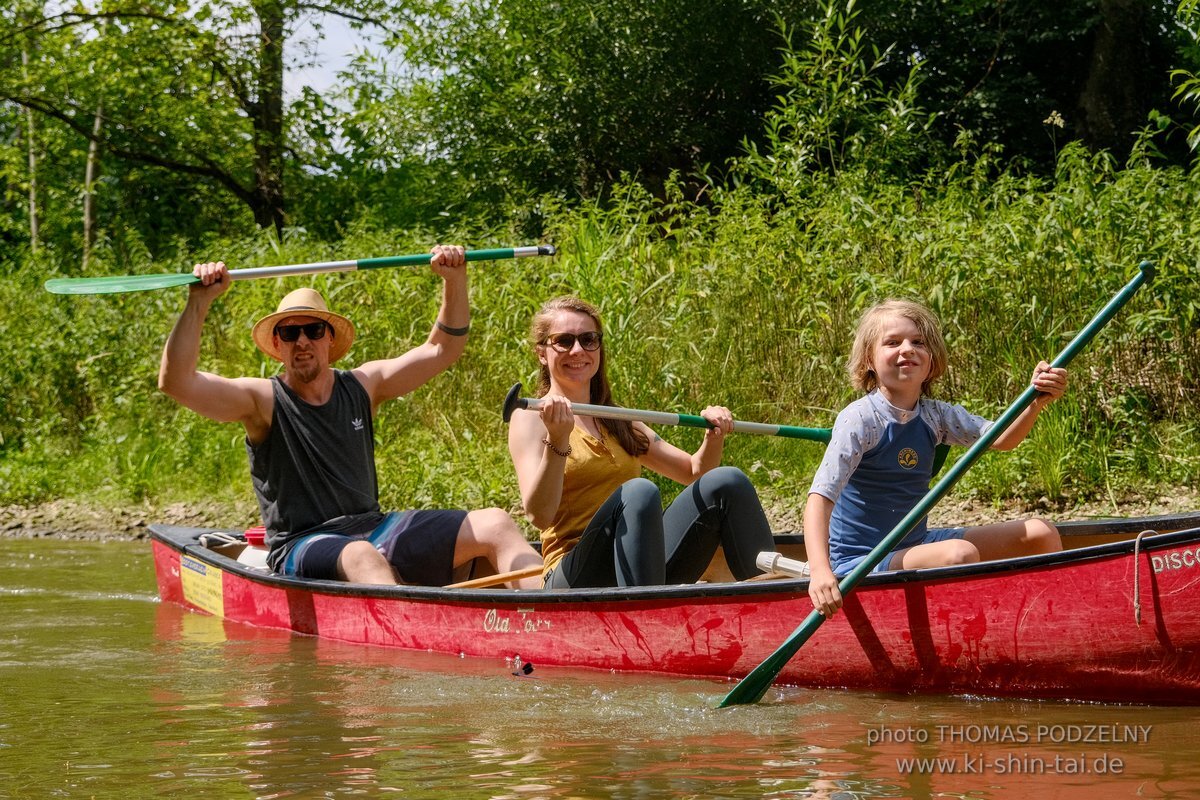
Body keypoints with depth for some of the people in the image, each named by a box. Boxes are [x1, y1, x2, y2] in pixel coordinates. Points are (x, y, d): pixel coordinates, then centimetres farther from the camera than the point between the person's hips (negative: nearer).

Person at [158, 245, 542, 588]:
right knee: (362, 557, -41)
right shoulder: (262, 401, -2)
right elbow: (175, 380, -15)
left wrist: (455, 282, 3)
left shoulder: (362, 386, 12)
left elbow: (442, 349, 17)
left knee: (495, 524, -7)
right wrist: (198, 302, -22)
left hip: (373, 531, 6)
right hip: (300, 548, -6)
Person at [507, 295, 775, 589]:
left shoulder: (616, 422, 22)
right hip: (576, 578, -6)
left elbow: (694, 472, 23)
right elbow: (539, 515, -13)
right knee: (639, 492, -33)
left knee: (727, 482, -12)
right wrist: (557, 441, -26)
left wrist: (713, 438, 3)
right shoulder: (531, 418, 2)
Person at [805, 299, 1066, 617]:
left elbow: (1001, 439, -6)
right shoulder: (860, 419, -17)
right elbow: (819, 498, -25)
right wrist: (820, 572, -40)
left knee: (1041, 534, 5)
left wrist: (1037, 402, -27)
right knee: (960, 554, -34)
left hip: (913, 546, 8)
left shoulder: (935, 415, 4)